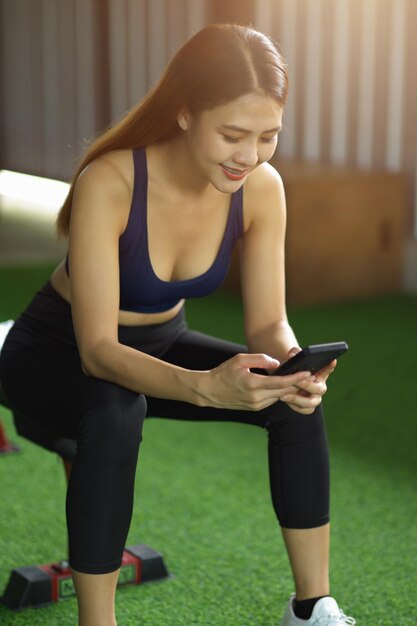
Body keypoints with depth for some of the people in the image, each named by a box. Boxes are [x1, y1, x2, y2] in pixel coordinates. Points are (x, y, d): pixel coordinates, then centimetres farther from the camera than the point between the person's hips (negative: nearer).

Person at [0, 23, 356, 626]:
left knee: (299, 402, -18)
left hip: (159, 343, 5)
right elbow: (97, 350, -34)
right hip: (56, 351, -4)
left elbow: (267, 321, -12)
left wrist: (293, 366, -36)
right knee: (115, 414, -38)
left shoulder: (261, 188, -18)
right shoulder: (109, 183, -33)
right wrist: (204, 386, -51)